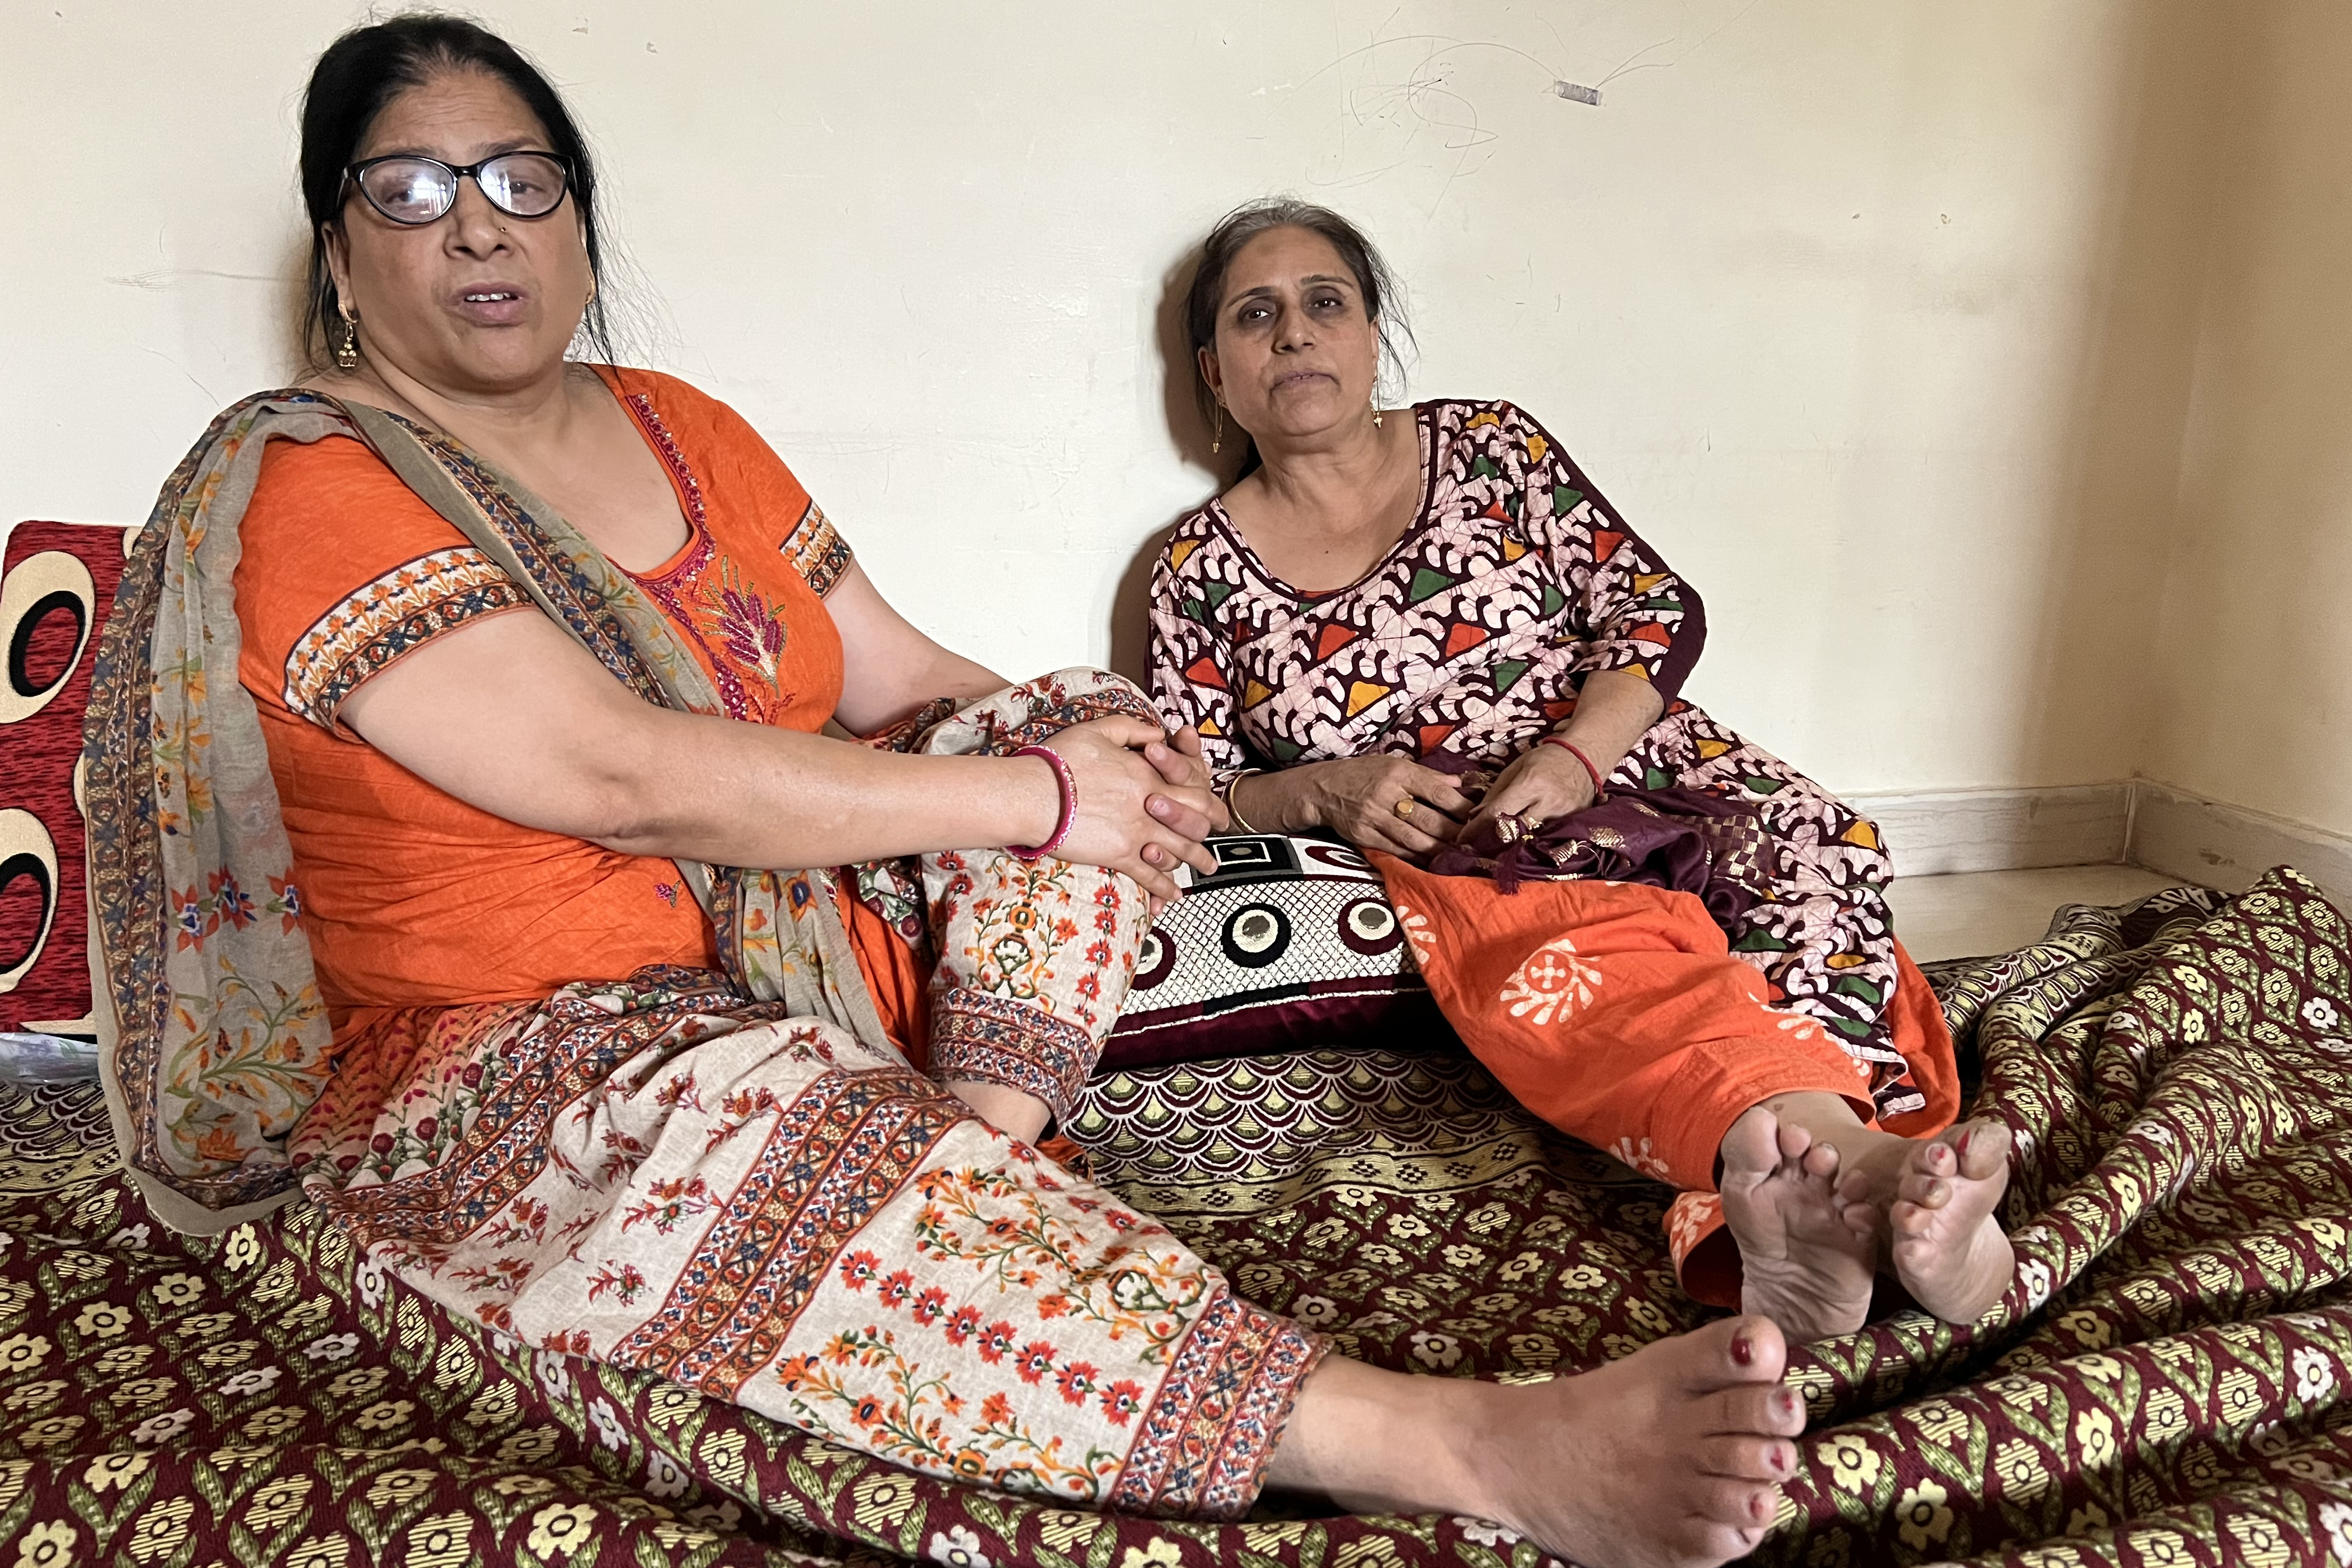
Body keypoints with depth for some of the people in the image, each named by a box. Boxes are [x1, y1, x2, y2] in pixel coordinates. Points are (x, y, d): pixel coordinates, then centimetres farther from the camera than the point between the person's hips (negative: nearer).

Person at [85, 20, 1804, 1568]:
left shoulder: (678, 429, 10)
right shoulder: (305, 493, -11)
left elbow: (894, 678, 11)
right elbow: (628, 781, -23)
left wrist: (1098, 741, -10)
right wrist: (1033, 802, -22)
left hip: (806, 942, 7)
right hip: (516, 1070, -6)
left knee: (1080, 720, -7)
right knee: (766, 1117, -39)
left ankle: (983, 1141, -31)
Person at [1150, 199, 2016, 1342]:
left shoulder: (1489, 445, 9)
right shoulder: (1199, 572, 7)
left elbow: (1661, 606, 4)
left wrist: (1572, 755, -15)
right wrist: (1325, 791, -12)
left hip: (1630, 778, 3)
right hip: (1441, 865, -2)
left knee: (1815, 841, -31)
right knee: (1553, 952, -38)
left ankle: (1788, 1201, -56)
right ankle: (1858, 1160, -63)